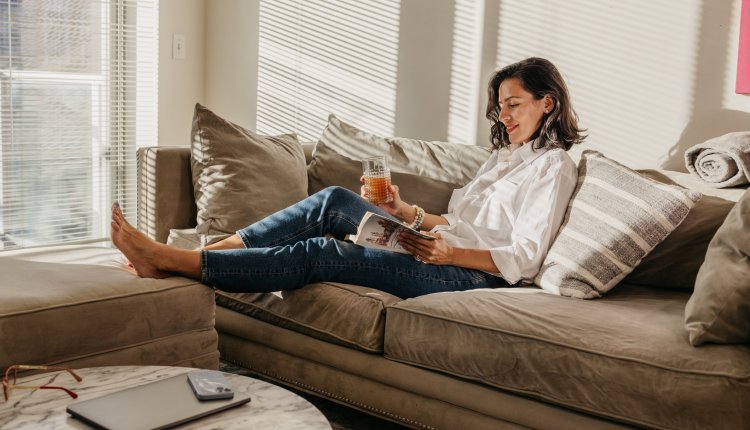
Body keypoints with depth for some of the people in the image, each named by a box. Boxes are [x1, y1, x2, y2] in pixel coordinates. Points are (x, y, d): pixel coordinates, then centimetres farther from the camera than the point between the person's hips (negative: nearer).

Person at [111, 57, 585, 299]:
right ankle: (195, 254, -14)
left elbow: (524, 259, -13)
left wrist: (449, 252, -23)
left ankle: (170, 260, -20)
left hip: (473, 274, -8)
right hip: (443, 250, 8)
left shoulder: (553, 164, -3)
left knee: (321, 254, -20)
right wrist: (405, 212, 5)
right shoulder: (506, 154, 25)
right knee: (334, 201, -10)